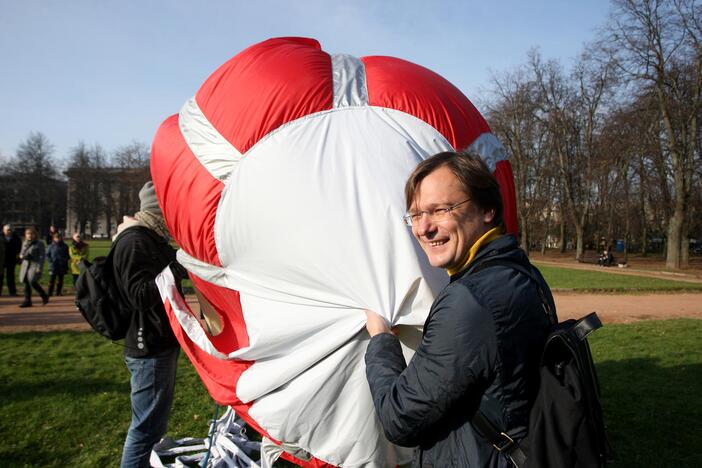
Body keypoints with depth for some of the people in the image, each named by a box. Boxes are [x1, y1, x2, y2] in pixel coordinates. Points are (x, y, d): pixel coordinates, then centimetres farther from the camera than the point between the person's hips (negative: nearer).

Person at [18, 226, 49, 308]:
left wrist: (39, 267, -15)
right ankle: (27, 301, 9)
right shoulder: (24, 243, 15)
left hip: (35, 265, -6)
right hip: (25, 265, 6)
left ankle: (44, 296, 3)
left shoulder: (39, 243, -3)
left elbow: (42, 256, -7)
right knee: (26, 283, 3)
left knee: (32, 282, -17)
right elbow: (21, 253, 25)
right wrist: (21, 256, -1)